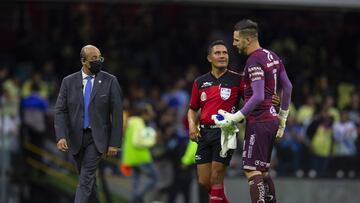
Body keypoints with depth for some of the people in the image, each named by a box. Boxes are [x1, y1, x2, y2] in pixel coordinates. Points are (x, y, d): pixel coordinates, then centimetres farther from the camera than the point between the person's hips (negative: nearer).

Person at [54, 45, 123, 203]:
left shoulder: (110, 81, -4)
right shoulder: (69, 82, 2)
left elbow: (117, 113, -4)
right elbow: (60, 111, -2)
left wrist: (114, 143, -8)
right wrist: (61, 136, -17)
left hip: (97, 138, -3)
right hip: (76, 137, 3)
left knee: (86, 179, -13)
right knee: (88, 178, 14)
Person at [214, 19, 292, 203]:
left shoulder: (254, 61, -16)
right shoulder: (272, 56, 12)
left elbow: (258, 96, -24)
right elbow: (288, 87, 18)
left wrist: (235, 118, -21)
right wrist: (282, 118, 25)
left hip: (258, 122, -9)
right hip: (271, 119, 9)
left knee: (251, 170, -10)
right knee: (263, 170, 14)